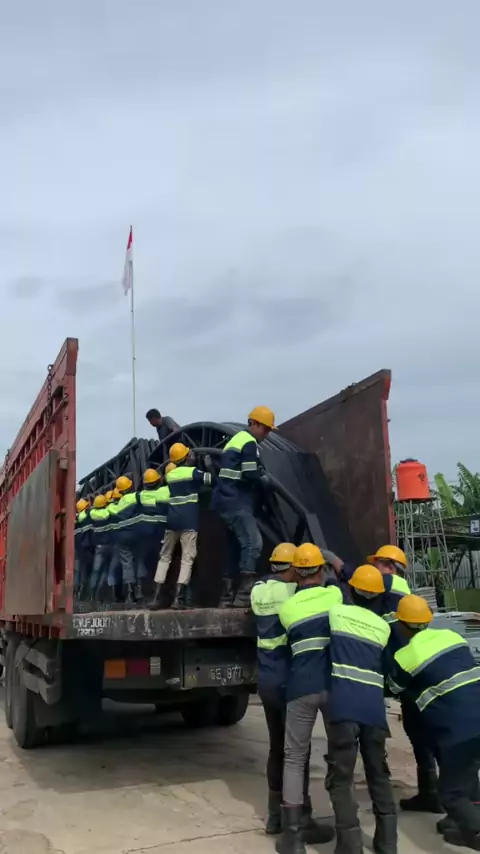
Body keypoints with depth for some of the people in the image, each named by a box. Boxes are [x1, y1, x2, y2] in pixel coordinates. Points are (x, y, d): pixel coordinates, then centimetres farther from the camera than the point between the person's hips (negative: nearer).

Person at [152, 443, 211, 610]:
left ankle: (156, 597, 10)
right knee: (187, 558, -5)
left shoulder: (170, 475, 14)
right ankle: (178, 598, -14)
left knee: (165, 556, 14)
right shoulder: (193, 472, -2)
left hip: (172, 518, 5)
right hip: (188, 520, -5)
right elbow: (211, 479, -2)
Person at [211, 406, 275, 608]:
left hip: (226, 501, 10)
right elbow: (250, 474, -17)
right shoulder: (249, 442, -8)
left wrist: (258, 473, 15)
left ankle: (228, 596, 11)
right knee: (253, 542, -16)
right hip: (236, 503, -10)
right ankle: (244, 595, -22)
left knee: (236, 547, 11)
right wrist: (264, 478, 1)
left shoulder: (235, 439, 23)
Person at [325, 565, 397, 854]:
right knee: (379, 774, 19)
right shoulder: (384, 627, 12)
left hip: (344, 705, -4)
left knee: (341, 777, 2)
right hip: (375, 706, 4)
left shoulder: (337, 613, 2)